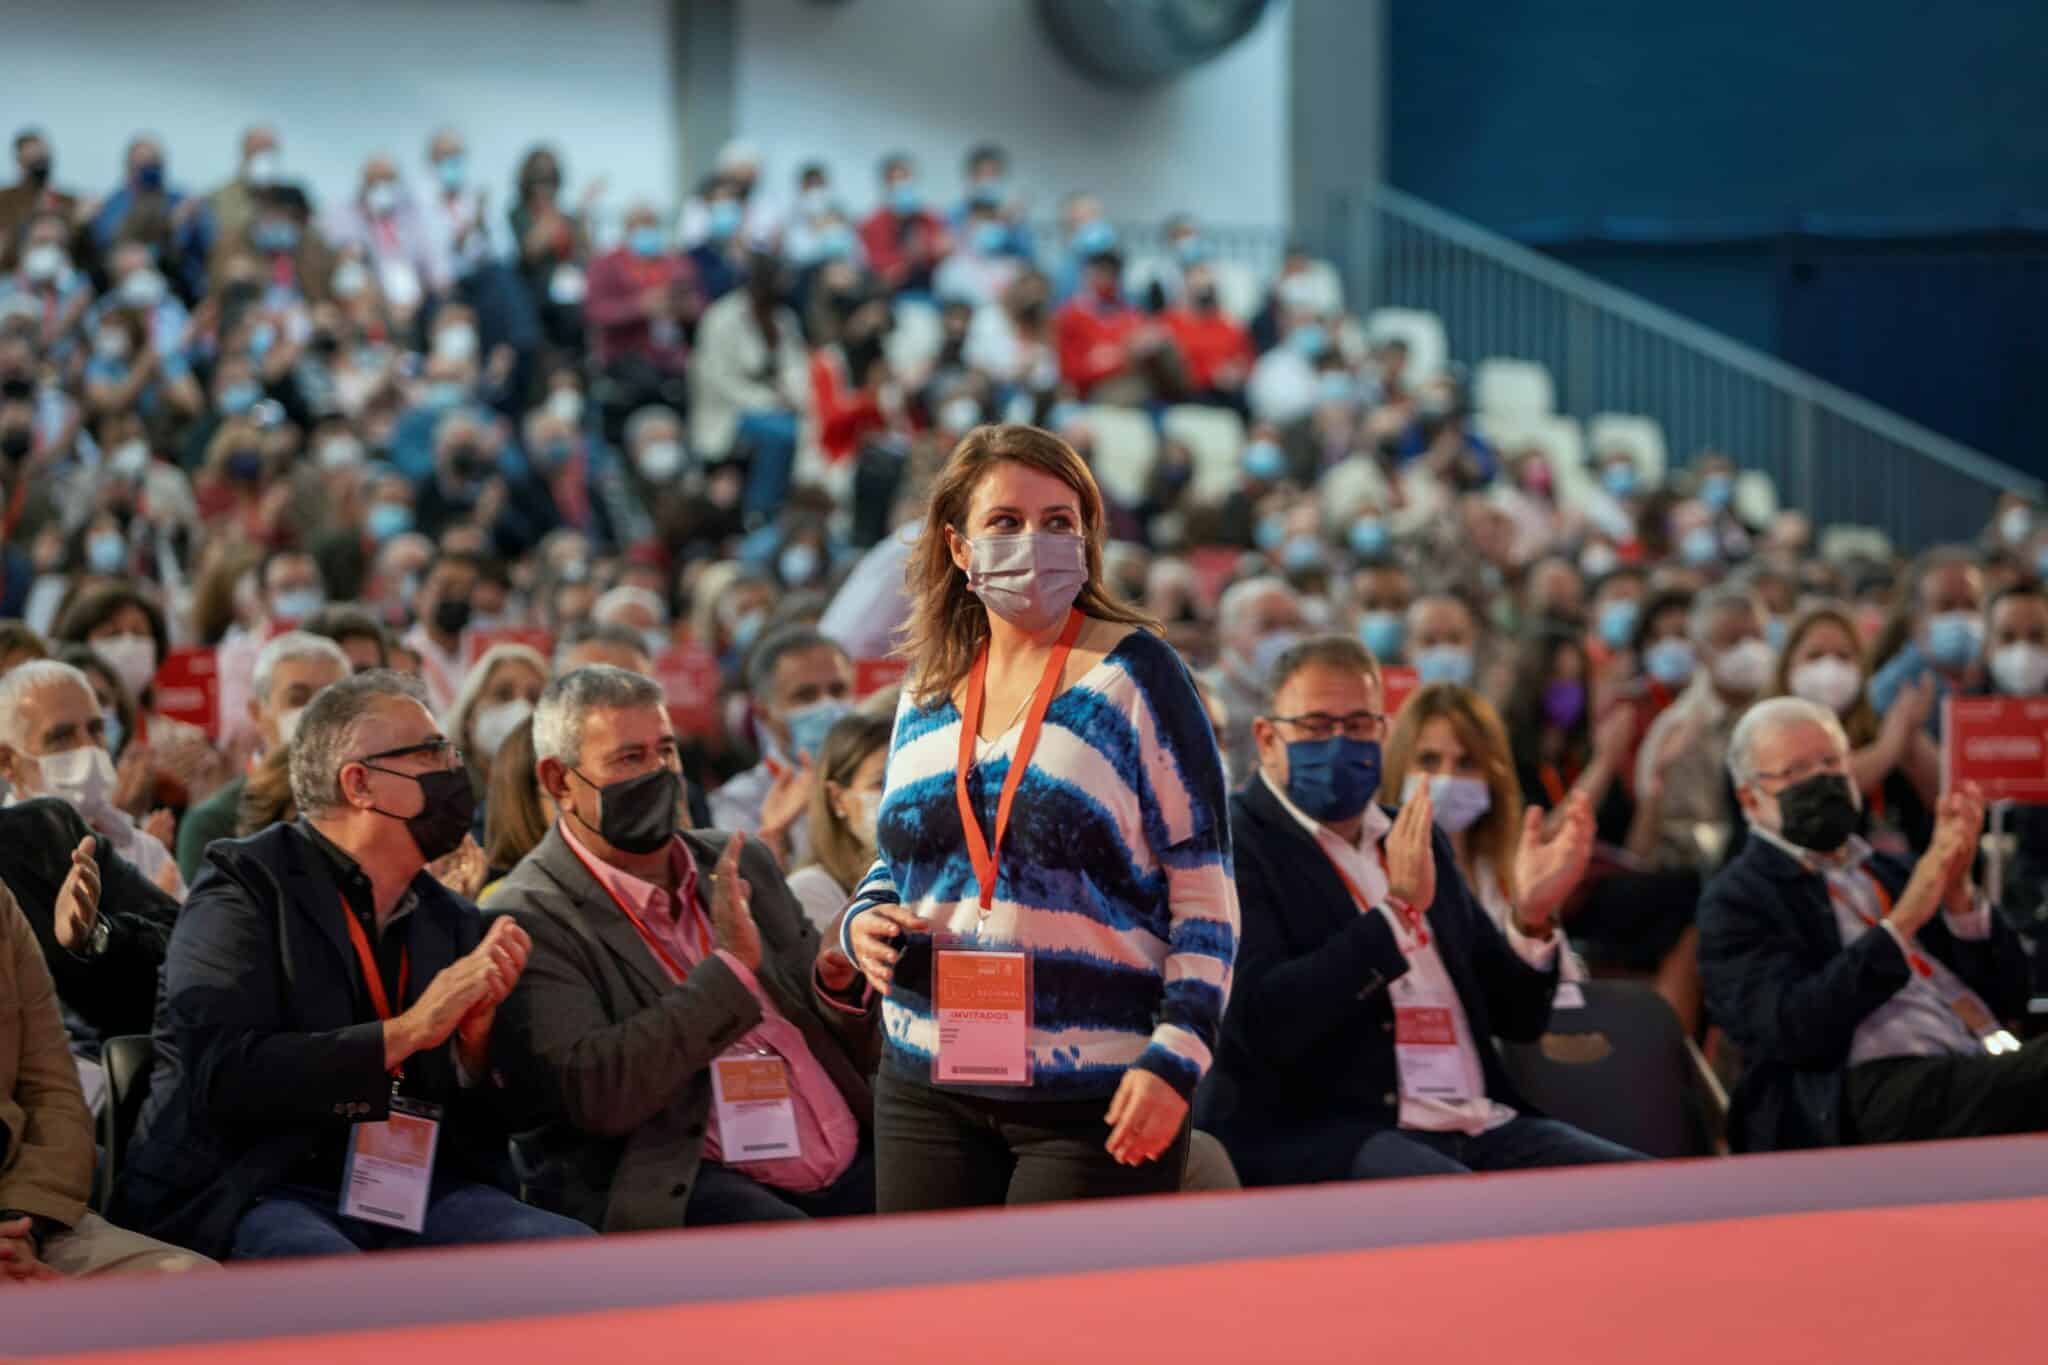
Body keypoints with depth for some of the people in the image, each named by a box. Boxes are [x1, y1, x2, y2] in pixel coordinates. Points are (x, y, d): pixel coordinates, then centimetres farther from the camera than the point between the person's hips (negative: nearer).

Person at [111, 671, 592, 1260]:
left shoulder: (452, 922, 17)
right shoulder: (248, 885, 0)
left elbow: (483, 1133, 17)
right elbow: (221, 1079, -15)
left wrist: (475, 1042, -5)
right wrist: (407, 1031, -14)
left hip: (412, 1198, 6)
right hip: (256, 1197, -6)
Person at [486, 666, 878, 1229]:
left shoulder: (743, 865, 17)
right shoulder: (530, 922, -3)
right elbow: (592, 1094, -18)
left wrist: (838, 988, 0)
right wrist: (730, 967, -17)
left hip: (851, 1169, 7)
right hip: (679, 1186, -7)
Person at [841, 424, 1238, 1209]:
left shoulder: (1132, 676, -4)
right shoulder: (926, 696, 11)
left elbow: (1206, 891, -6)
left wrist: (1174, 1059, -14)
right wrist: (865, 920, 1)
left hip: (1097, 1104, -5)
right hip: (930, 1093, 5)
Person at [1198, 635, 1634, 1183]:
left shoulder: (1419, 841, 20)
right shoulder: (1234, 846, -2)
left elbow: (1516, 1016, 19)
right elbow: (1265, 1025, -17)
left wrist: (1531, 917, -1)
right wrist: (1398, 908, -18)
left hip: (1480, 1127, 7)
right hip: (1325, 1137, -7)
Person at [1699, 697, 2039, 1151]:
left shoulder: (1893, 873, 27)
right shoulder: (1736, 901, 9)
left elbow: (2008, 995, 21)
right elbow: (1790, 1028, -8)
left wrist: (1959, 893, 3)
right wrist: (1902, 922, -11)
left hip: (1987, 1071, 6)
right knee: (2038, 1074, -35)